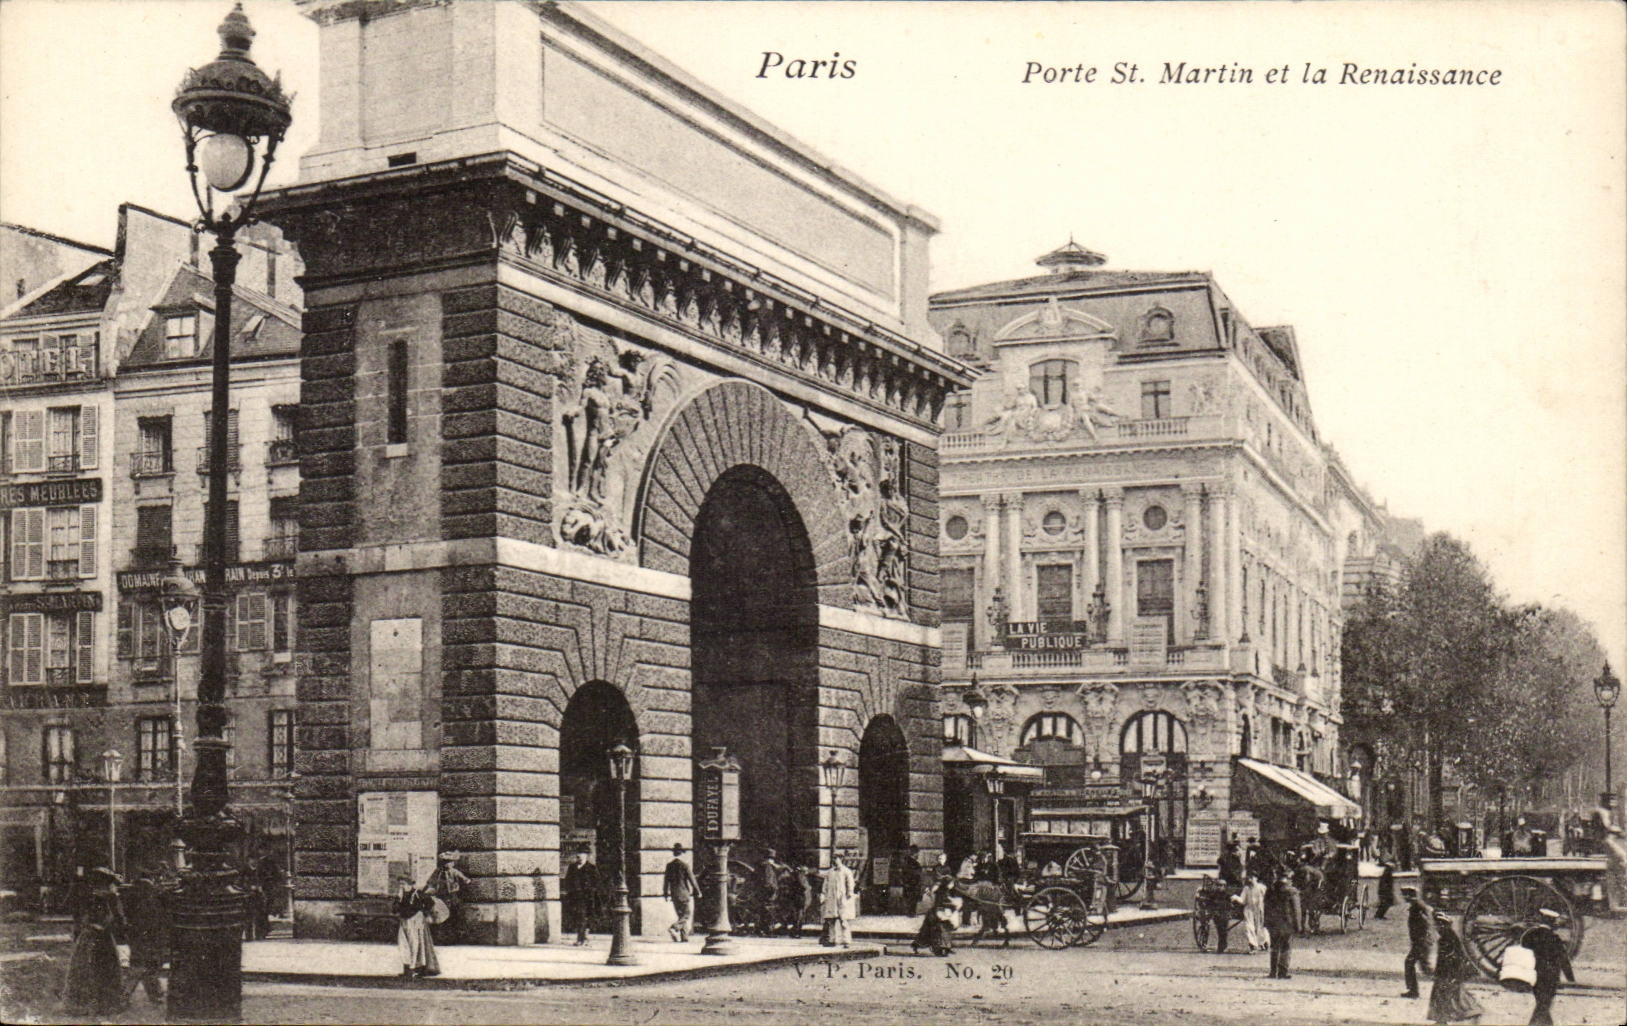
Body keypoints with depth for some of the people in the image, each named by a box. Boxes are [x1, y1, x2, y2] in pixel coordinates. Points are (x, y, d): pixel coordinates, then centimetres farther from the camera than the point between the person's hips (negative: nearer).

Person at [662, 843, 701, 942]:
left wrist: (666, 893, 18)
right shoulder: (685, 865, -11)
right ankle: (673, 928, -21)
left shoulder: (669, 865, 3)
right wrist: (697, 891, 2)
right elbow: (692, 879, -8)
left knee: (681, 916, 13)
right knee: (687, 915, -1)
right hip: (685, 895, -6)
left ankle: (684, 937, 9)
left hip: (674, 896, 6)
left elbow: (666, 879, 8)